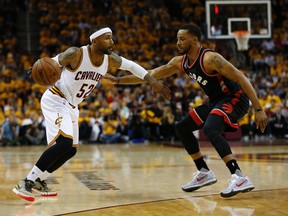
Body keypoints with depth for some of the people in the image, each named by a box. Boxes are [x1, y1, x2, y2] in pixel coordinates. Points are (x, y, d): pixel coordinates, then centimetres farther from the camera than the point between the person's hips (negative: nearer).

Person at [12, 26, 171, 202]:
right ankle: (26, 183, -22)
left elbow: (132, 66, 9)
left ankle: (38, 181, 25)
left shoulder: (111, 59, -6)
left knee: (71, 150, 11)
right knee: (64, 142, -27)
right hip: (55, 101, -8)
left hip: (71, 106, 8)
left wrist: (154, 82, 4)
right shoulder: (76, 54, -23)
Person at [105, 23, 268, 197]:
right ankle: (204, 173, 18)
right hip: (216, 101, 10)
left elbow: (241, 78, -26)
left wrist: (259, 109, -31)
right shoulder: (180, 62, 1)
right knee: (182, 128, 12)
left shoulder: (210, 58, -24)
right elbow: (149, 75, 9)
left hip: (235, 98, -10)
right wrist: (118, 80, 6)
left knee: (210, 129, -33)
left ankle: (240, 178, -37)